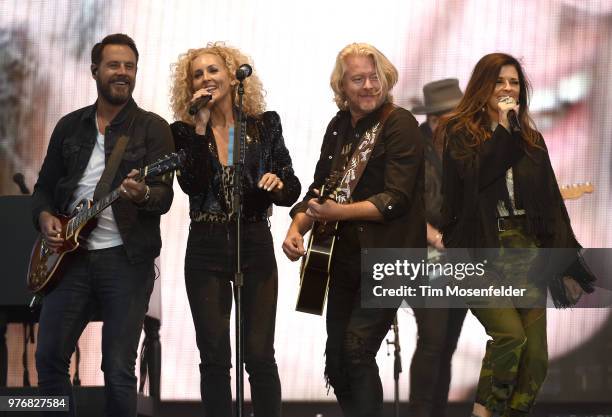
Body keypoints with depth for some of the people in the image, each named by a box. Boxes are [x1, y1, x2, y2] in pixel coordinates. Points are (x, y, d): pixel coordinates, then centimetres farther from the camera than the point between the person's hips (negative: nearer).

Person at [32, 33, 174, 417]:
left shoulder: (152, 128, 0)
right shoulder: (69, 126, 13)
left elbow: (165, 196, -10)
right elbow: (45, 186, 17)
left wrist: (142, 194, -32)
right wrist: (46, 218, -4)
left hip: (127, 259, -4)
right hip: (72, 255, 4)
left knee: (119, 369, -5)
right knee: (50, 358, 0)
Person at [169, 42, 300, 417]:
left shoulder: (265, 124, 5)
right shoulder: (185, 131, 4)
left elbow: (292, 189, 5)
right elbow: (192, 185, -12)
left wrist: (278, 184, -18)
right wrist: (200, 126, -14)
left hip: (255, 246, 0)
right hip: (206, 250, 0)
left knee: (259, 355, -4)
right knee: (215, 357, 1)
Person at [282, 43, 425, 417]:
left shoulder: (400, 125, -11)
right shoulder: (339, 127, 11)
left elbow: (396, 199, -19)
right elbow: (320, 189, 15)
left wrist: (338, 212, -28)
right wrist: (297, 227, -3)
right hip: (345, 258, 8)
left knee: (358, 351, -18)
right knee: (336, 361, 10)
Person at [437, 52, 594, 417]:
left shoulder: (530, 138, 16)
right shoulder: (460, 132, 2)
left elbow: (551, 201, 13)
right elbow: (476, 175, -17)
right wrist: (503, 125, -11)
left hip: (526, 249, 5)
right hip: (481, 251, -5)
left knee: (536, 356, -1)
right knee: (511, 335, -23)